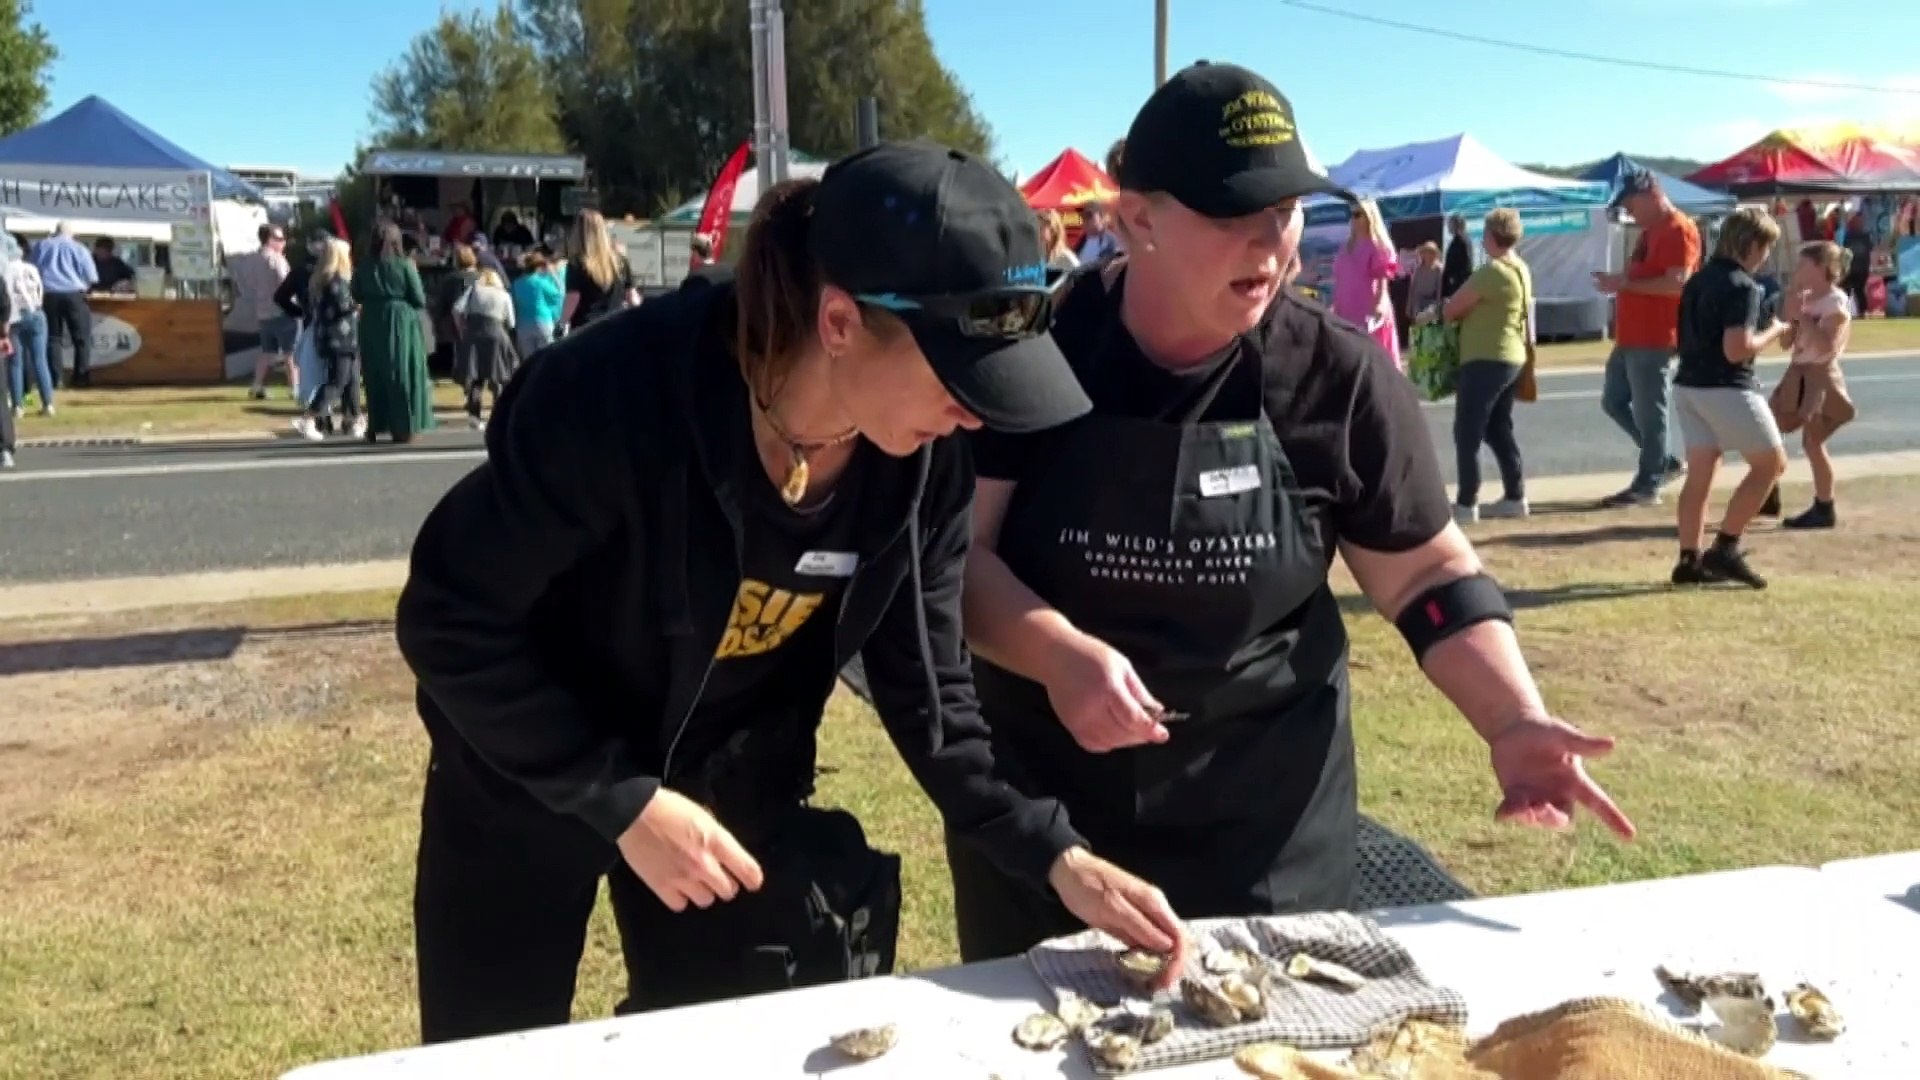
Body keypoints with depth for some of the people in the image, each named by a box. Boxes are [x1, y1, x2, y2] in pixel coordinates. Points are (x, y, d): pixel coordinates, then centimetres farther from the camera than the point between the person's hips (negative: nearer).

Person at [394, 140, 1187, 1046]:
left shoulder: (925, 462, -19)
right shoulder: (618, 395, -34)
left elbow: (924, 687, -8)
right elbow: (450, 621, -23)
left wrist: (1054, 854, -16)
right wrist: (619, 799, -26)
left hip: (732, 790, 3)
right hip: (525, 783, -3)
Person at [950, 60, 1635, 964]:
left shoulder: (1339, 376, -7)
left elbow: (1428, 573, 2)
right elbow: (956, 553, -11)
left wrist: (1517, 722, -11)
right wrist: (1061, 657, -29)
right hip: (1041, 810, 0)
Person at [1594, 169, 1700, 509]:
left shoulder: (1679, 230, -14)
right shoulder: (1650, 230, 17)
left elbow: (1677, 284, -23)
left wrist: (1624, 283, -22)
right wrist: (1620, 282, 10)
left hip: (1655, 339, -10)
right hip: (1631, 337, 10)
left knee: (1649, 413, -4)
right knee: (1613, 401, 15)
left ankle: (1647, 486, 4)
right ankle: (1665, 462, 24)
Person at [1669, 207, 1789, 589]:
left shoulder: (1698, 280, 12)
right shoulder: (1742, 286, -15)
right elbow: (1737, 350, -23)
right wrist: (1773, 332, -6)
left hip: (1688, 385, 8)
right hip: (1726, 388, -8)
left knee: (1700, 473, 9)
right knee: (1771, 463, 5)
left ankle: (1690, 561, 9)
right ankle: (1724, 549, 0)